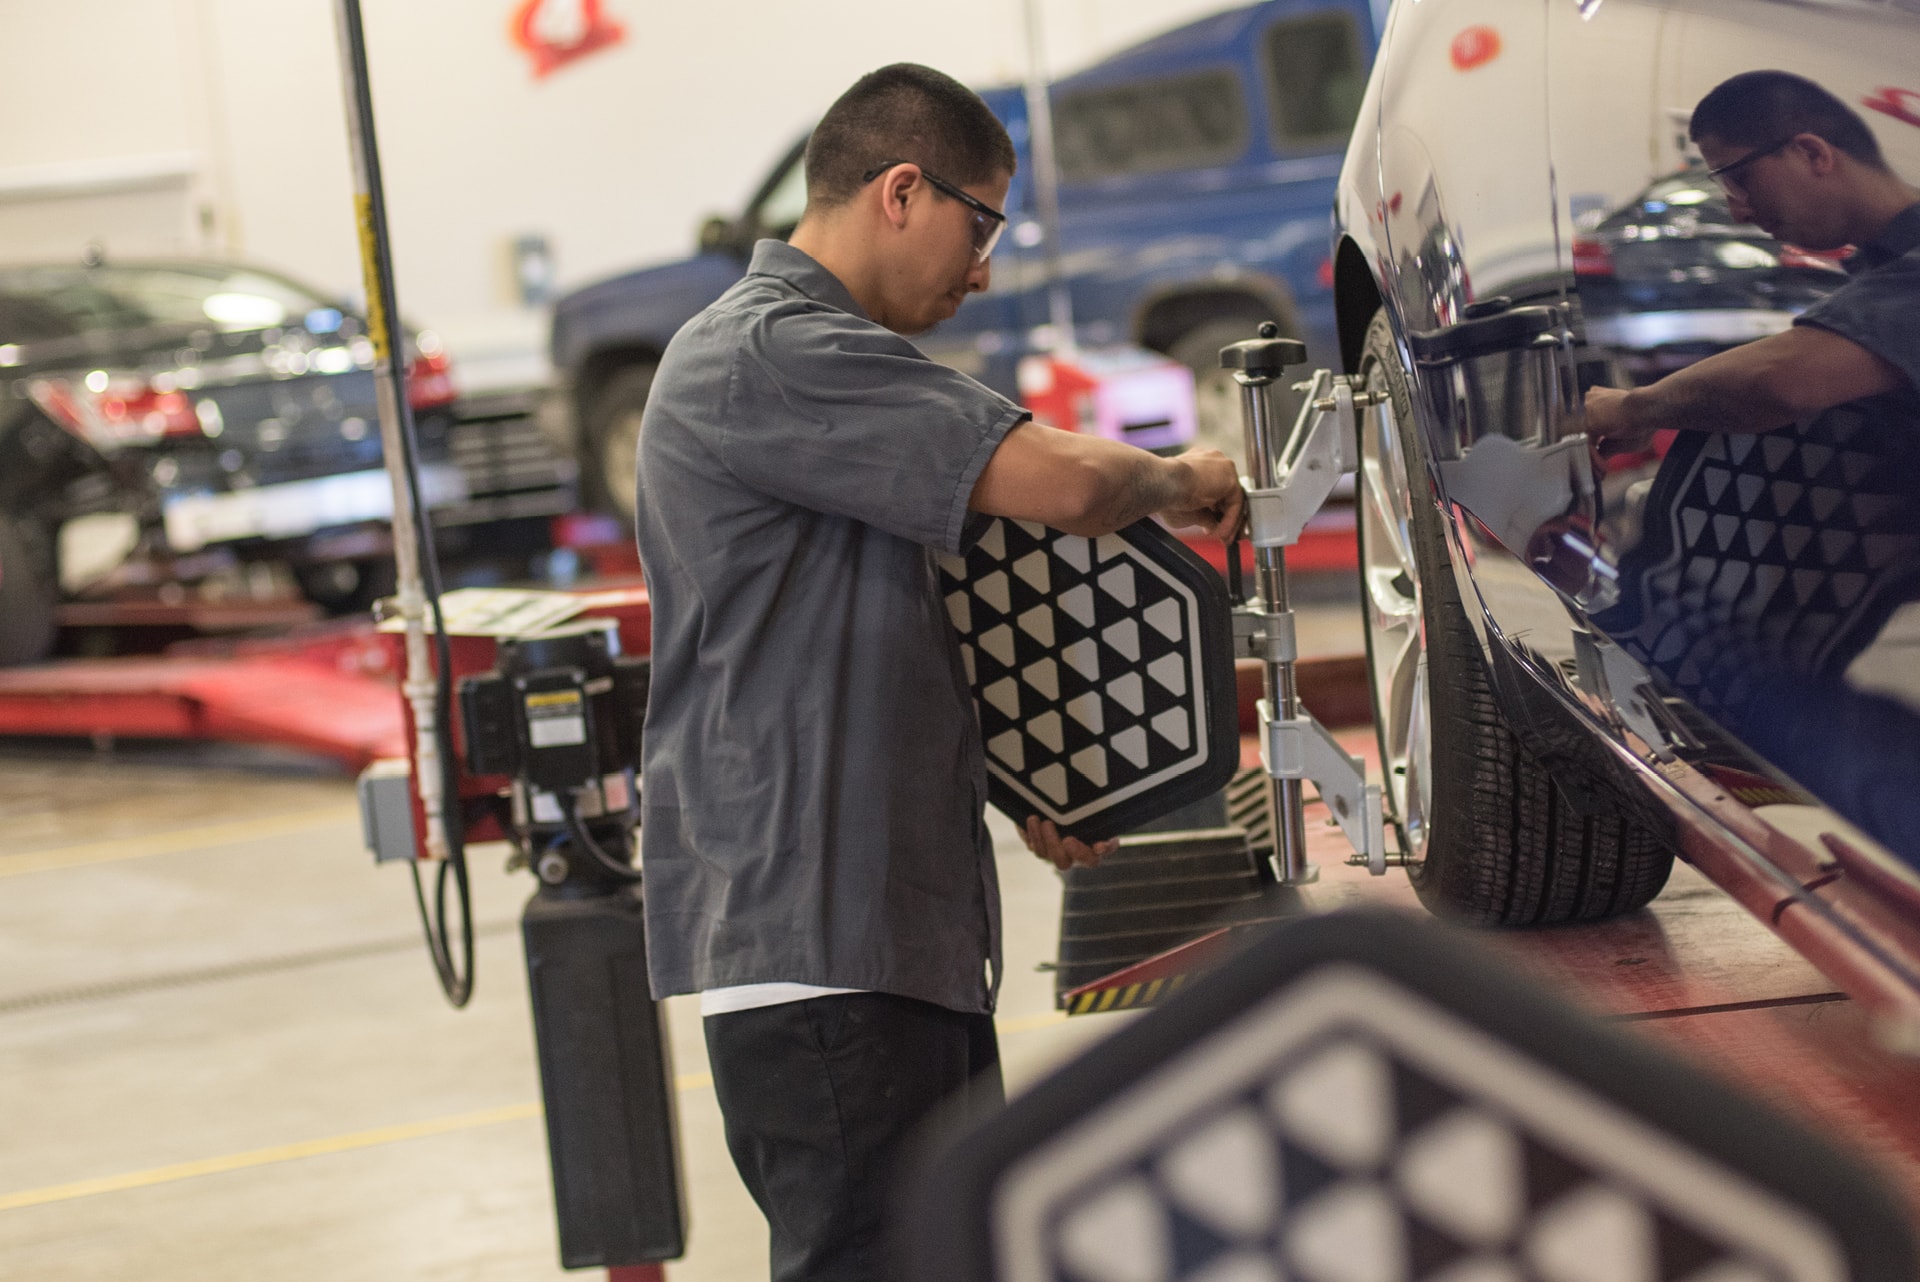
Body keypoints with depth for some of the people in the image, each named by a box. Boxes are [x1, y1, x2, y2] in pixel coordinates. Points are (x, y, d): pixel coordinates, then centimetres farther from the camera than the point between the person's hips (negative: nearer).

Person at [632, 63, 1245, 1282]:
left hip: (902, 929, 11)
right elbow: (1061, 481, -24)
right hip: (810, 939, -11)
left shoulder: (807, 353, 21)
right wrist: (1180, 480, -2)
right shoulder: (773, 352, -14)